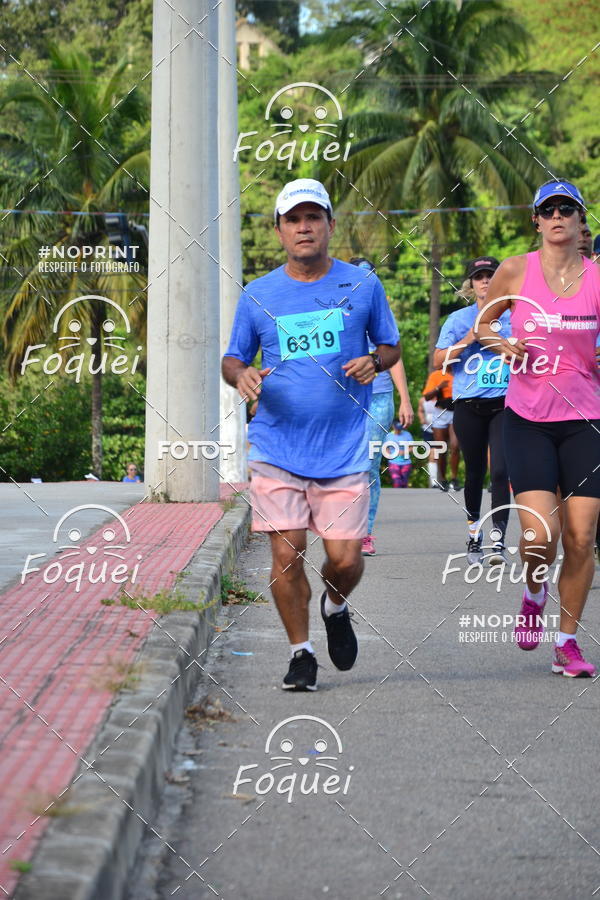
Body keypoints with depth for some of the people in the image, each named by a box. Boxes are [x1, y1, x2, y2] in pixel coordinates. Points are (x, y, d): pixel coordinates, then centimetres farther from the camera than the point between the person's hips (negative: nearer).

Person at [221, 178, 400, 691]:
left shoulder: (362, 286, 5)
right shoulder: (258, 296, 6)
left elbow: (391, 345, 16)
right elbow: (232, 358, 14)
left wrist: (374, 362, -7)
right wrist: (241, 375, -9)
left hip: (344, 449, 0)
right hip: (276, 447, 1)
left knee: (345, 558, -3)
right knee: (287, 553, -4)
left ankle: (335, 607, 32)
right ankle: (301, 653, 14)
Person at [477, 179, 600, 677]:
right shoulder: (515, 271, 0)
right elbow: (482, 323, 13)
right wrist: (500, 343, -7)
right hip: (528, 420, -1)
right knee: (539, 534, -15)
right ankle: (534, 595, 19)